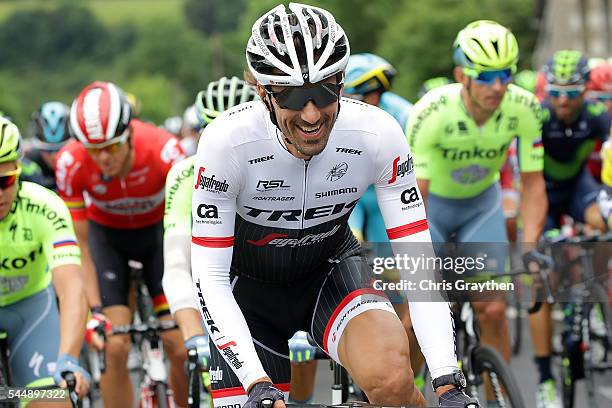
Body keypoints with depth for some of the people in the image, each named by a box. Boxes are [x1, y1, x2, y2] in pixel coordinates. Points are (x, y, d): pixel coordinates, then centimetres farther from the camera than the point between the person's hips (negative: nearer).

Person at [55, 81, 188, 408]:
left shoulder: (164, 151, -34)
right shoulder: (71, 164, -29)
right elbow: (81, 246, -20)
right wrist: (94, 310, -25)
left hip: (158, 231, -1)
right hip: (106, 235, 1)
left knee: (181, 349, -10)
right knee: (114, 349, -14)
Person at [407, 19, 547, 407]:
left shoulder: (525, 109, -27)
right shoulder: (431, 113, -35)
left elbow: (533, 184, -19)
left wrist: (529, 248, -31)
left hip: (481, 203, 2)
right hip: (430, 201, -2)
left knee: (493, 310, -7)